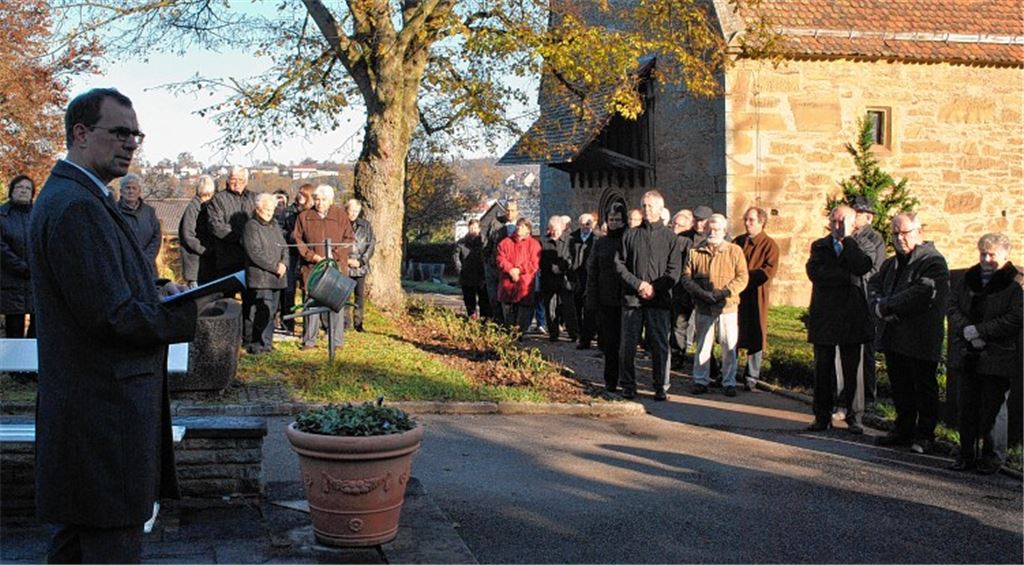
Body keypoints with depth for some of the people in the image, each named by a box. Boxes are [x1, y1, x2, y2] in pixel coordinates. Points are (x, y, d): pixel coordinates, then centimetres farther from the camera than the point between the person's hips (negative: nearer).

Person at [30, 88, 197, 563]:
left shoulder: (69, 197, 15)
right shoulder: (77, 207, -19)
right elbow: (112, 317, -22)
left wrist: (158, 295, 5)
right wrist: (190, 312, -11)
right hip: (106, 411, -11)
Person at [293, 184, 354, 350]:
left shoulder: (341, 216, 6)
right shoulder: (304, 217, 8)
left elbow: (349, 238, 4)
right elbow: (297, 239, 7)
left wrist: (334, 255, -8)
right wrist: (312, 256, -6)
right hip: (312, 266, 1)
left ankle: (336, 341, 5)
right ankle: (309, 341, 9)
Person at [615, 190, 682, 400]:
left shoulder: (670, 237, 6)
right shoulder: (630, 235, 9)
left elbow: (674, 270, 1)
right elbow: (619, 264, 4)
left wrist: (655, 288, -12)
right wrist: (638, 284, -9)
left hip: (660, 299, -1)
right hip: (632, 298, 1)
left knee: (660, 345, 0)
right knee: (628, 344, 3)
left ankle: (661, 387, 8)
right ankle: (628, 386, 14)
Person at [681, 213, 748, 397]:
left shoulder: (735, 251, 3)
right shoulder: (695, 252, 8)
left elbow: (742, 278, -2)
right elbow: (686, 277, 4)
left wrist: (724, 292, -15)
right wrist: (701, 292, -12)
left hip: (727, 307, -1)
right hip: (703, 308, 2)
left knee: (729, 346, 0)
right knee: (702, 345, 7)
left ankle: (729, 382, 10)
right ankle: (700, 381, 15)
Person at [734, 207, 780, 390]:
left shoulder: (769, 244, -2)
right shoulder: (739, 241, 14)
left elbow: (768, 271, -12)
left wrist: (745, 275, -15)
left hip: (756, 295, -4)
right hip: (735, 293, 4)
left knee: (755, 335, 1)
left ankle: (752, 377, 10)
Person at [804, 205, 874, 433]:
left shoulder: (859, 246, 6)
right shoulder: (819, 247, 8)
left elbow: (861, 267, -16)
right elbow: (814, 272, -10)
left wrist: (847, 238, -11)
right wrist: (848, 276, -14)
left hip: (852, 317, -1)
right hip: (824, 317, 1)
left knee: (852, 370, 3)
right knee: (823, 369, 5)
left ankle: (853, 417, 12)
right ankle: (822, 416, 12)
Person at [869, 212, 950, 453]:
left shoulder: (934, 262, -11)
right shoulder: (892, 263, 17)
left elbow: (922, 294, -23)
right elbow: (874, 284, 13)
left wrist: (885, 306, -16)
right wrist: (879, 307, -9)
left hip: (921, 340, -7)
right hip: (894, 337, 7)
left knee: (924, 388, 3)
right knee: (900, 387, 15)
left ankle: (924, 434, 12)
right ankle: (904, 429, 26)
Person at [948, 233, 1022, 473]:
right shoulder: (970, 278, 13)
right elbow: (953, 307, 9)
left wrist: (979, 330, -16)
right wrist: (966, 330, -9)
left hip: (998, 358, -5)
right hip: (969, 355, 5)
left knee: (992, 410, 1)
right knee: (967, 407, 9)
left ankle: (991, 456, 14)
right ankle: (967, 454, 18)